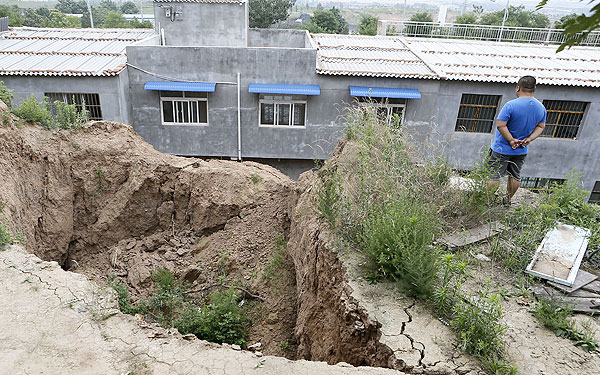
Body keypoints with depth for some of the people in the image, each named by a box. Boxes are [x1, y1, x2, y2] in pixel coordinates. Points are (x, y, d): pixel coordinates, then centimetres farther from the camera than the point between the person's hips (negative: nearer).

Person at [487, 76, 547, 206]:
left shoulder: (511, 105, -21)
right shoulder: (541, 108, -1)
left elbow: (500, 125, -23)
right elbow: (541, 127, 5)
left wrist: (511, 140, -16)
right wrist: (528, 139, -4)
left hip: (502, 149, -5)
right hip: (522, 151, 6)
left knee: (494, 176, 4)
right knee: (515, 176, 19)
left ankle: (488, 201, 11)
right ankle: (508, 200, 33)